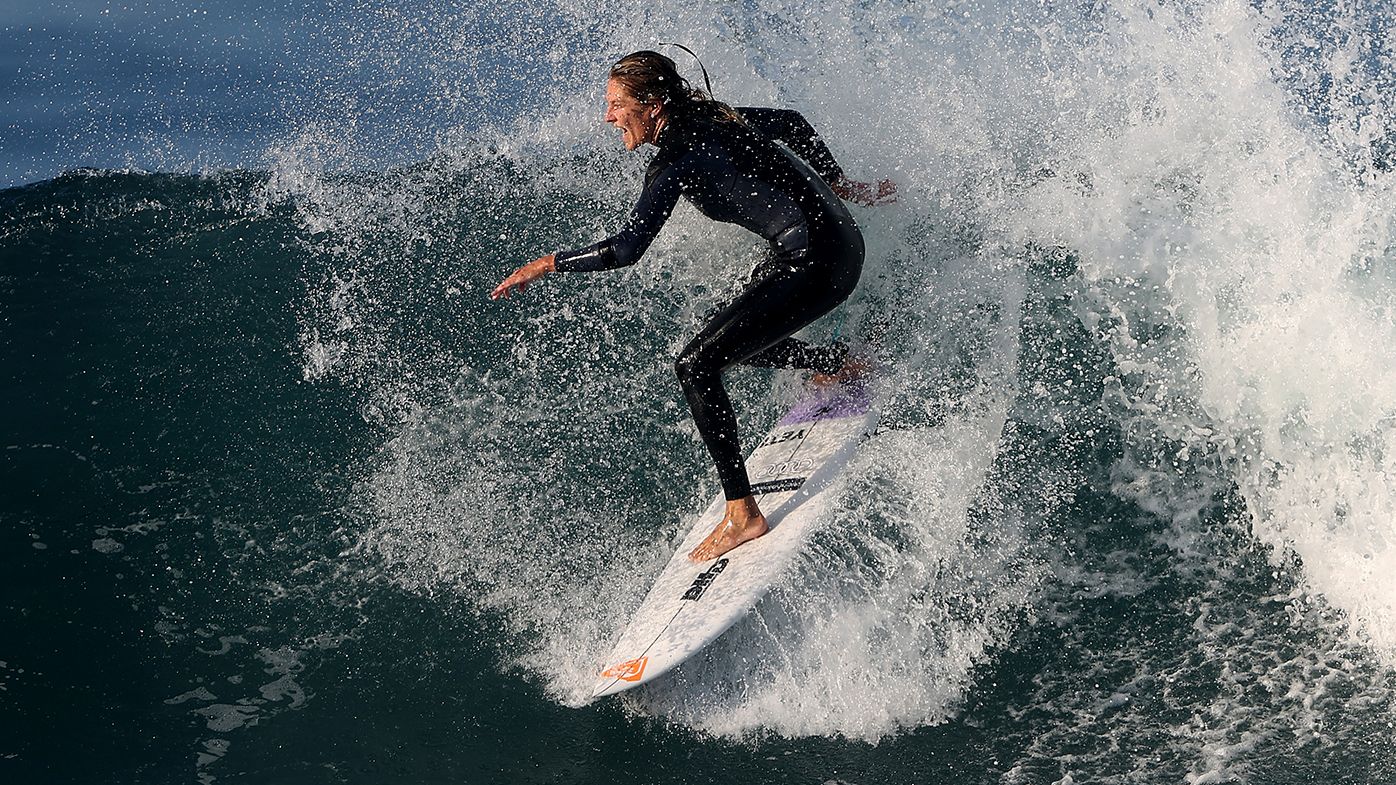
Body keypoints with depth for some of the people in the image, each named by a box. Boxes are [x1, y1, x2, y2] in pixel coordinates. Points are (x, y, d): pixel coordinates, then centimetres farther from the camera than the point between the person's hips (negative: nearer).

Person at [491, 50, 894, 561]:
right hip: (839, 236, 10)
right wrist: (839, 186, 30)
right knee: (737, 342, 27)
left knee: (696, 365, -13)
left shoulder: (676, 159, -17)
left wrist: (545, 264, -13)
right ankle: (846, 364, 44)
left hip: (815, 264, -10)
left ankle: (742, 515, -14)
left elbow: (626, 249, -23)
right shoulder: (710, 117, 9)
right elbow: (794, 125, 21)